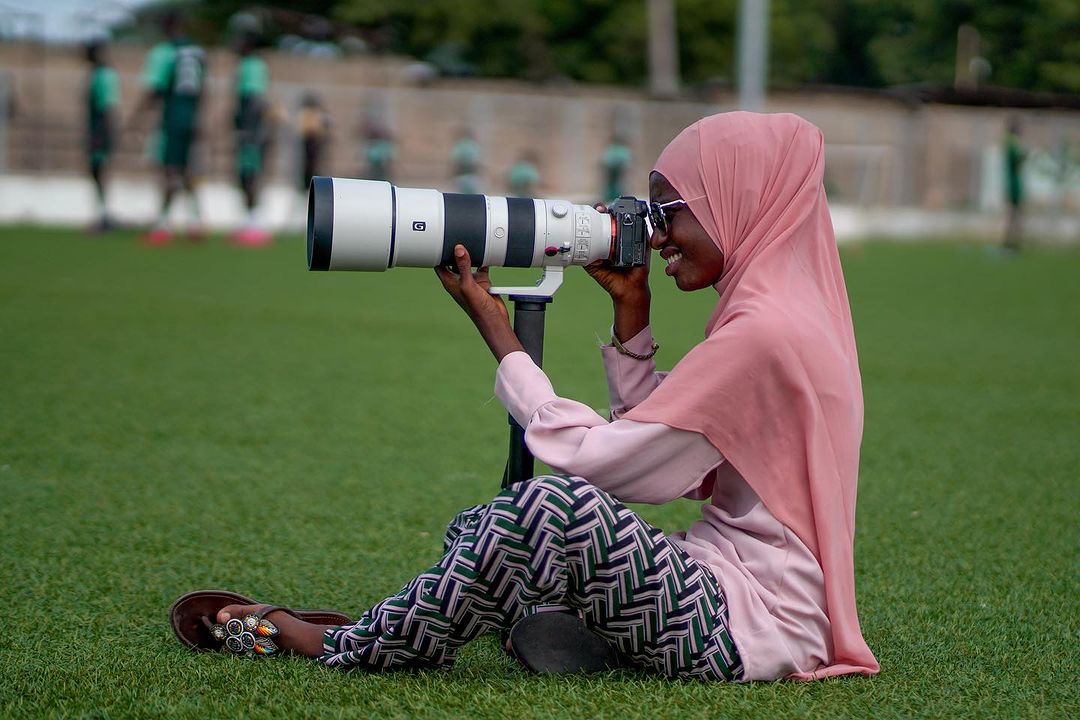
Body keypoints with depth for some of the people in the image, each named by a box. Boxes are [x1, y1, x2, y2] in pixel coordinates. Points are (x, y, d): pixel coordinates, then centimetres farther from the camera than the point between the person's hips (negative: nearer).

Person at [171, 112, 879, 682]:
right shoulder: (779, 309, 14)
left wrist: (496, 330, -9)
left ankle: (346, 650, -13)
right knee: (485, 528, 13)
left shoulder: (763, 332, -18)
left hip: (755, 628, -11)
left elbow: (593, 458, -18)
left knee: (558, 503, -28)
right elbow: (646, 441, 17)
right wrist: (631, 311, 12)